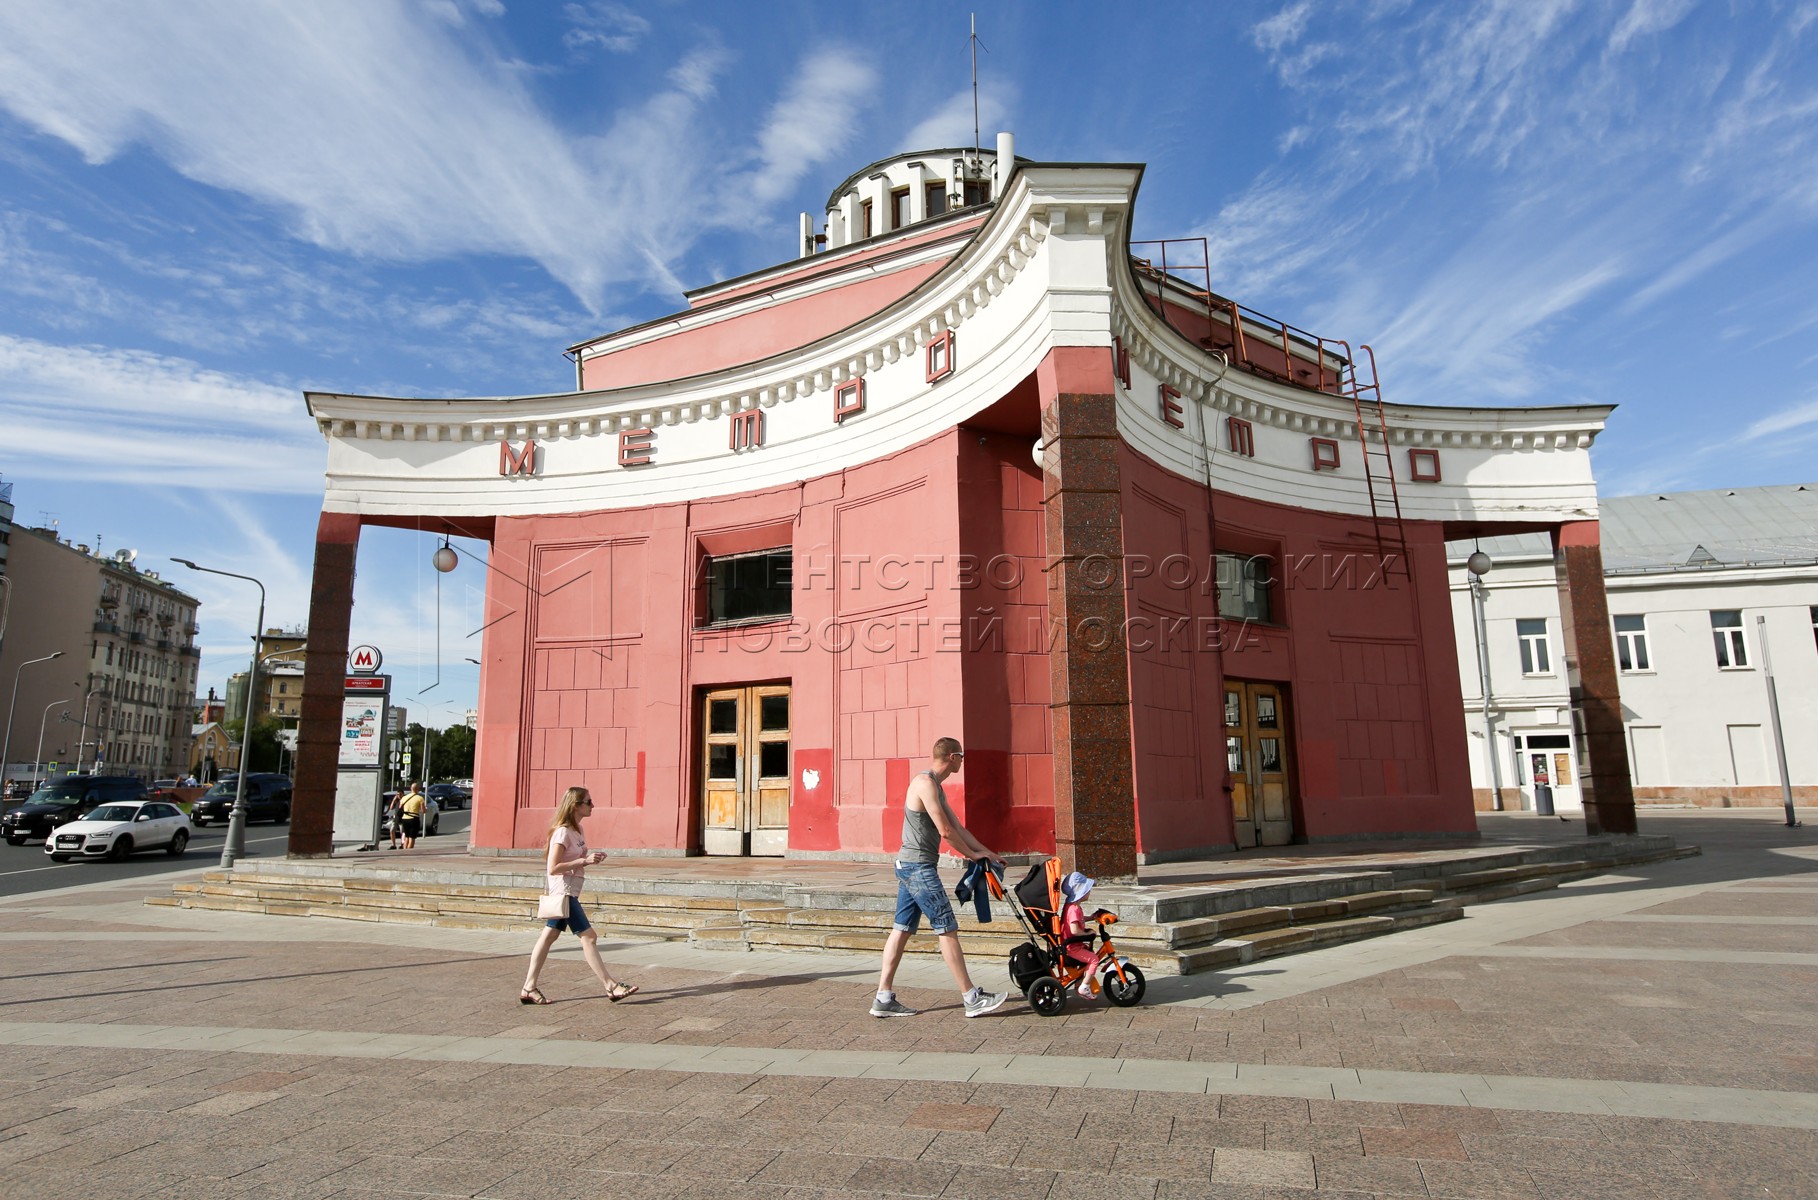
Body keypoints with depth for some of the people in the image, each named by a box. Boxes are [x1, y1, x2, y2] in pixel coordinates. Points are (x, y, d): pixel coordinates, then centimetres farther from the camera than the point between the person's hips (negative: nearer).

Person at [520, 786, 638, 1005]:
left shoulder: (577, 831, 11)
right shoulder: (563, 832, -18)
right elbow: (553, 868, -22)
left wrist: (592, 858, 3)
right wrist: (585, 861, -24)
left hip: (569, 893, 10)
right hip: (563, 892, -10)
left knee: (549, 936, 12)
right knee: (588, 937, -7)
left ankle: (529, 988, 18)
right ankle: (611, 987, -3)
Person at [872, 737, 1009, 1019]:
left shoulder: (935, 786, 17)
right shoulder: (925, 782, -15)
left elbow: (956, 826, 20)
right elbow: (945, 831, -16)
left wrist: (985, 852, 15)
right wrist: (972, 854, -3)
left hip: (909, 866, 10)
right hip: (919, 866, -10)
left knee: (901, 929, 9)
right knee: (947, 929, -4)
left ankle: (883, 999, 12)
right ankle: (971, 998, 2)